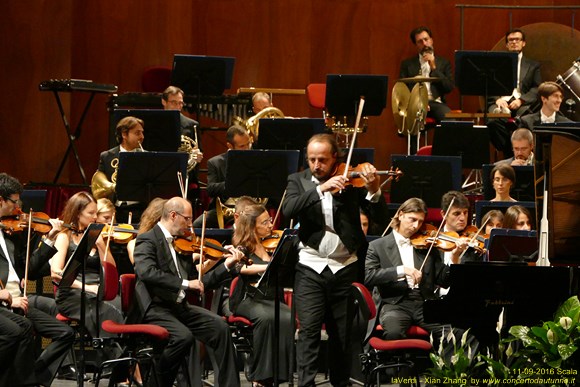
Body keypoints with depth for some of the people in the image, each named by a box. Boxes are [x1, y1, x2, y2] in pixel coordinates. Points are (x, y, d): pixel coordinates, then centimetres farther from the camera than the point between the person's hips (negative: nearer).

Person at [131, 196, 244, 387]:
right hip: (154, 308, -7)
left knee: (219, 326, -10)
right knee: (183, 336, -31)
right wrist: (185, 283, -28)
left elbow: (196, 282, 18)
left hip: (179, 306, 7)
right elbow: (146, 272, -28)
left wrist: (227, 266, 10)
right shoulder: (148, 240, -9)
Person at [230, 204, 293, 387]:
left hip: (273, 300, 3)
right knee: (266, 318, -35)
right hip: (248, 300, -3)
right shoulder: (242, 248, 3)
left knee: (288, 319, -30)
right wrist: (271, 266, -34)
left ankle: (281, 371, -21)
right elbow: (242, 268, -20)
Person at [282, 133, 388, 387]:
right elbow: (288, 210, -15)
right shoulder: (298, 181, 4)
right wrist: (320, 189, -25)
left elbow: (381, 215, -8)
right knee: (309, 330, -11)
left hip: (345, 268, 0)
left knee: (343, 334, 9)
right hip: (310, 268, 0)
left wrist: (373, 190, -28)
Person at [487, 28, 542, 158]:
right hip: (501, 102, 1)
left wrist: (521, 100, -10)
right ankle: (507, 154, -22)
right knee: (493, 123, -35)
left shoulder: (533, 65, 22)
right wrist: (497, 99, -8)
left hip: (522, 105, -1)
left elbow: (537, 89, 9)